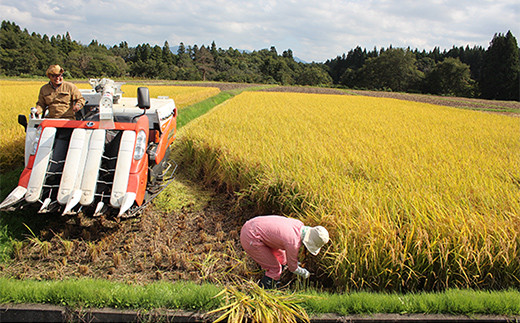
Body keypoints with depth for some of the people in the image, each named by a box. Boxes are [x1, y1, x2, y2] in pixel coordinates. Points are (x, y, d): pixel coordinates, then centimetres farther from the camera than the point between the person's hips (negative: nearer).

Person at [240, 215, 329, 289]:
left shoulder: (299, 224, 0)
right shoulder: (293, 242, -23)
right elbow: (292, 267, -5)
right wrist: (304, 273, 15)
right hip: (250, 239, -9)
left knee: (280, 256, 24)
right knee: (275, 269, -3)